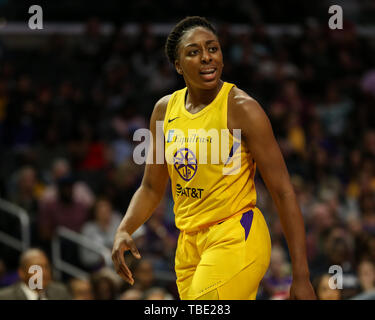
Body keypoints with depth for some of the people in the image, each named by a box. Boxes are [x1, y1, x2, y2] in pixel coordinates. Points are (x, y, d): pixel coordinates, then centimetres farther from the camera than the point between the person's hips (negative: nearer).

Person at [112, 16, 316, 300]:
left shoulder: (242, 108, -12)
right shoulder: (165, 110, 6)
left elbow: (283, 192, -12)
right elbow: (151, 188, 16)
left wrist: (301, 277, -16)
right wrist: (124, 231, -3)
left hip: (236, 239, -7)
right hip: (189, 242, 7)